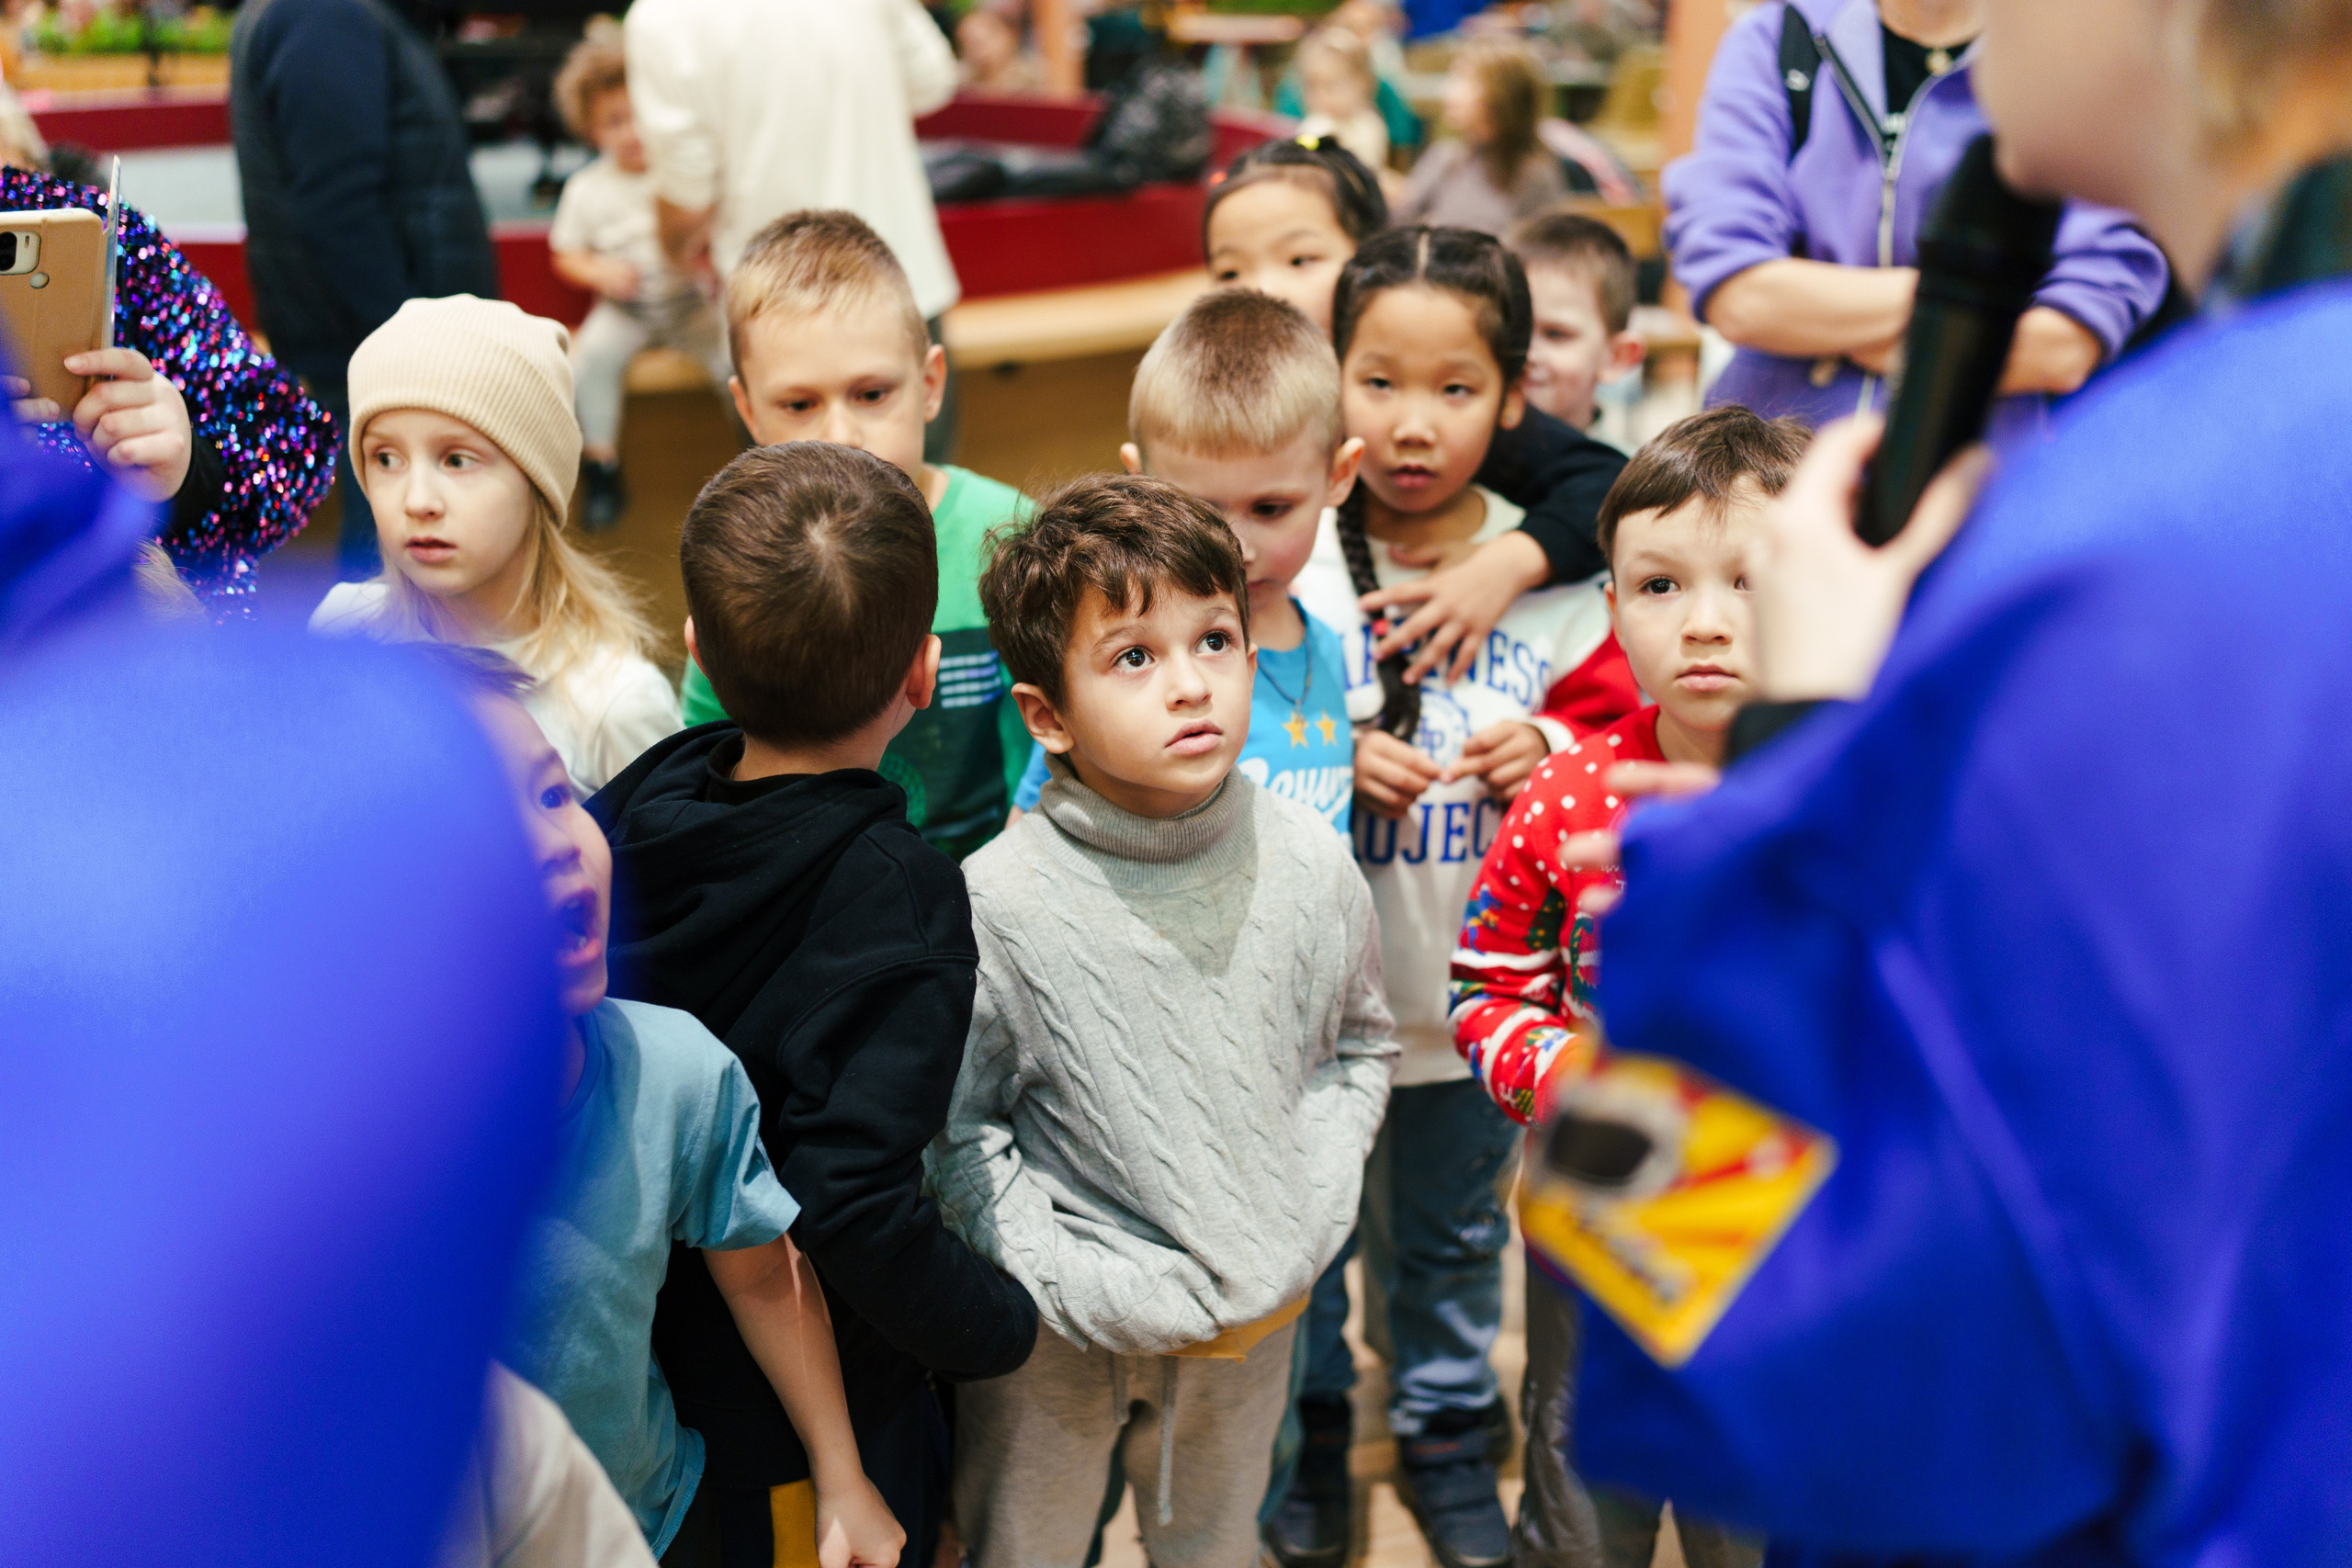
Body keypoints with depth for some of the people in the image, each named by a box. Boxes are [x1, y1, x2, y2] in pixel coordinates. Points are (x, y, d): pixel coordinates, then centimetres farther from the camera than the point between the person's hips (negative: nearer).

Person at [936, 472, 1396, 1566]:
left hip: (1254, 1311, 3)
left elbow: (1359, 1047, 7)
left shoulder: (1308, 862, -8)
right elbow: (956, 1130, -12)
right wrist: (1067, 1279, -18)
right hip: (1059, 1330, -3)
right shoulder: (1000, 900, -20)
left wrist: (1310, 1208, -6)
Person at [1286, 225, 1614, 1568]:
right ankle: (1305, 1430, 37)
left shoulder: (1555, 576, -6)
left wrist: (1552, 754, -19)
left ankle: (1449, 1435, 41)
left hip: (1474, 988, 2)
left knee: (1454, 1231, 19)